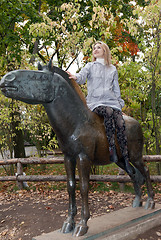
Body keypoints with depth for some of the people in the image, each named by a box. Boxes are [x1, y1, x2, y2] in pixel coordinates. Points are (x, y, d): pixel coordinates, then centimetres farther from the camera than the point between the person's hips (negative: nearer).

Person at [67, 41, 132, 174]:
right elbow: (82, 76, -6)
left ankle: (126, 160, -21)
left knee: (121, 124, -24)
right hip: (95, 102, -2)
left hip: (111, 102, 2)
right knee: (108, 112, -37)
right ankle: (112, 148, -32)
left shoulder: (113, 69, 22)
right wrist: (75, 77, -29)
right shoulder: (90, 66, 14)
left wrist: (119, 102, 15)